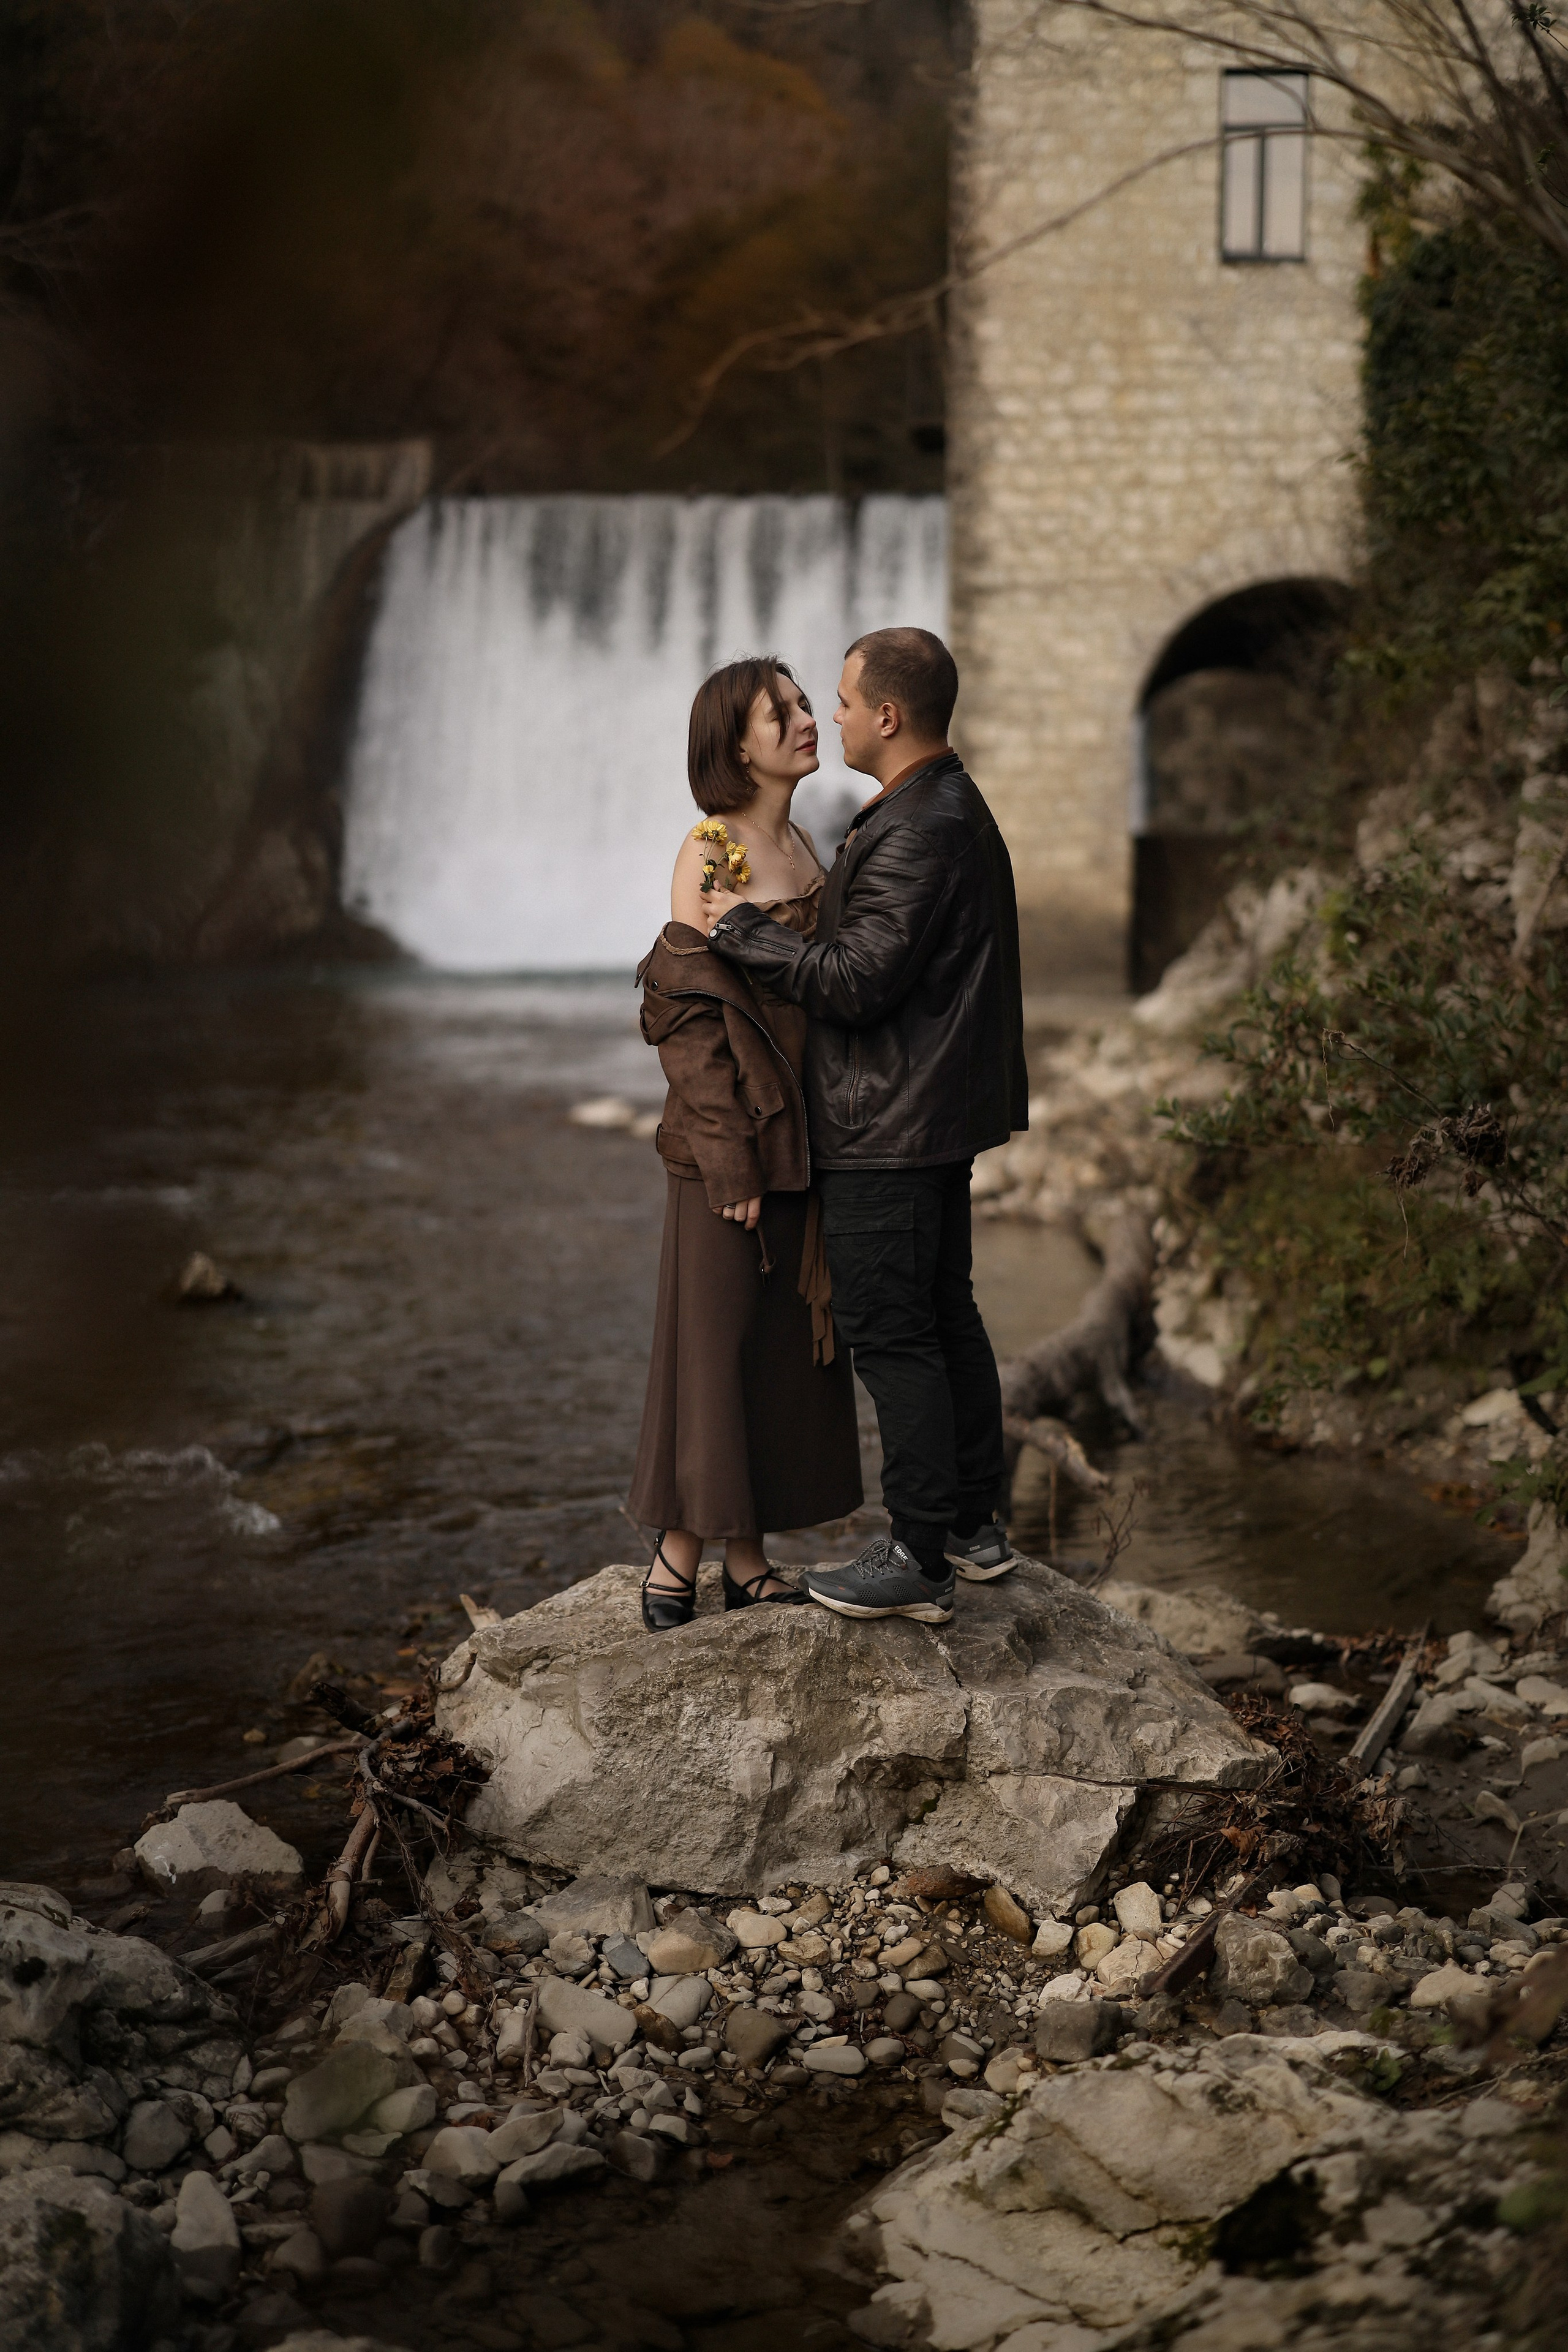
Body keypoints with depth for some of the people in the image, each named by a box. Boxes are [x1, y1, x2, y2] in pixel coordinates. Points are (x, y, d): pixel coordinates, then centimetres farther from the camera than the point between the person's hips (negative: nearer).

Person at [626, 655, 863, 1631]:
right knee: (714, 1341, -1)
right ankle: (678, 1559, 10)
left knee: (786, 1344, 10)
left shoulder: (805, 847, 11)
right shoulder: (710, 856, -11)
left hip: (804, 1132, 7)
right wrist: (730, 1163, -17)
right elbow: (692, 1016, -14)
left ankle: (749, 1559, 18)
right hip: (734, 1133, -7)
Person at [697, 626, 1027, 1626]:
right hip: (939, 1114, 11)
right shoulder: (956, 809, 13)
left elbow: (858, 980, -24)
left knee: (890, 1331, -5)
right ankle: (976, 1525, 27)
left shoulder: (916, 833, -21)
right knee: (945, 1314, 17)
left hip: (888, 1131, -11)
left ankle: (918, 1560, 1)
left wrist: (741, 928, -14)